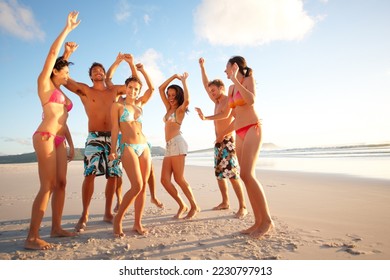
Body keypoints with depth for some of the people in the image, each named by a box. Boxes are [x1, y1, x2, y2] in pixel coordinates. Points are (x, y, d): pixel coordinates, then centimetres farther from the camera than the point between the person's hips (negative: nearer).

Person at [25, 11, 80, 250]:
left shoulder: (62, 95, 24)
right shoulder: (44, 83, 6)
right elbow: (53, 53, -1)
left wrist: (71, 144, 17)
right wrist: (67, 29, 3)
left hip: (59, 140, 8)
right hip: (45, 137, -8)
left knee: (61, 183, 3)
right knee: (48, 186, -13)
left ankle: (56, 228, 10)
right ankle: (32, 237, -8)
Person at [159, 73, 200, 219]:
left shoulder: (180, 109, 4)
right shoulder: (169, 108, 23)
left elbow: (187, 100, -20)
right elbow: (160, 89, 22)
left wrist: (183, 81, -8)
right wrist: (174, 76, 17)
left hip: (177, 143, -7)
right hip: (169, 146, 7)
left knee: (179, 179, -8)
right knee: (165, 179, -1)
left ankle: (194, 206, 5)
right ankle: (182, 206, 11)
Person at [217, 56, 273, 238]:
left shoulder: (248, 79, 1)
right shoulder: (231, 88, 19)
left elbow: (251, 100, -20)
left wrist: (235, 79, -15)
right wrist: (224, 133, 28)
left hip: (252, 129, -7)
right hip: (239, 134, 8)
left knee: (246, 175, -20)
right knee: (247, 176, 1)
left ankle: (267, 220, -9)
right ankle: (258, 221, 5)